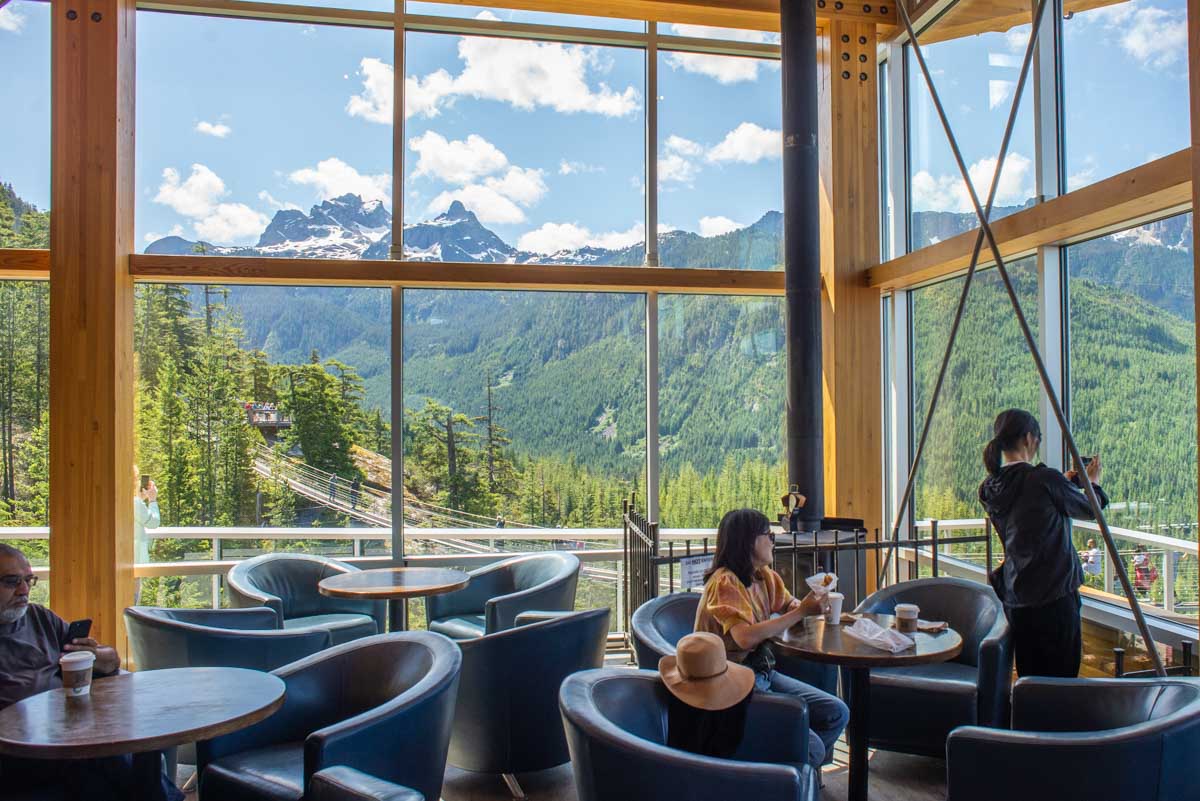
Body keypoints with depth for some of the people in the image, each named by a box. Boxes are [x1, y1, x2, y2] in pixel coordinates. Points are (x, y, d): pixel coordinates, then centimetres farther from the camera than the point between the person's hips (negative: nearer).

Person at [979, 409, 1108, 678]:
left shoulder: (990, 488, 3)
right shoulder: (1045, 479, -16)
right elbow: (1089, 510, 1)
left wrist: (1065, 482, 25)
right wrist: (1093, 483, 20)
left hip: (1014, 599, 7)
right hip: (1054, 596, -6)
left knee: (1029, 680, 15)